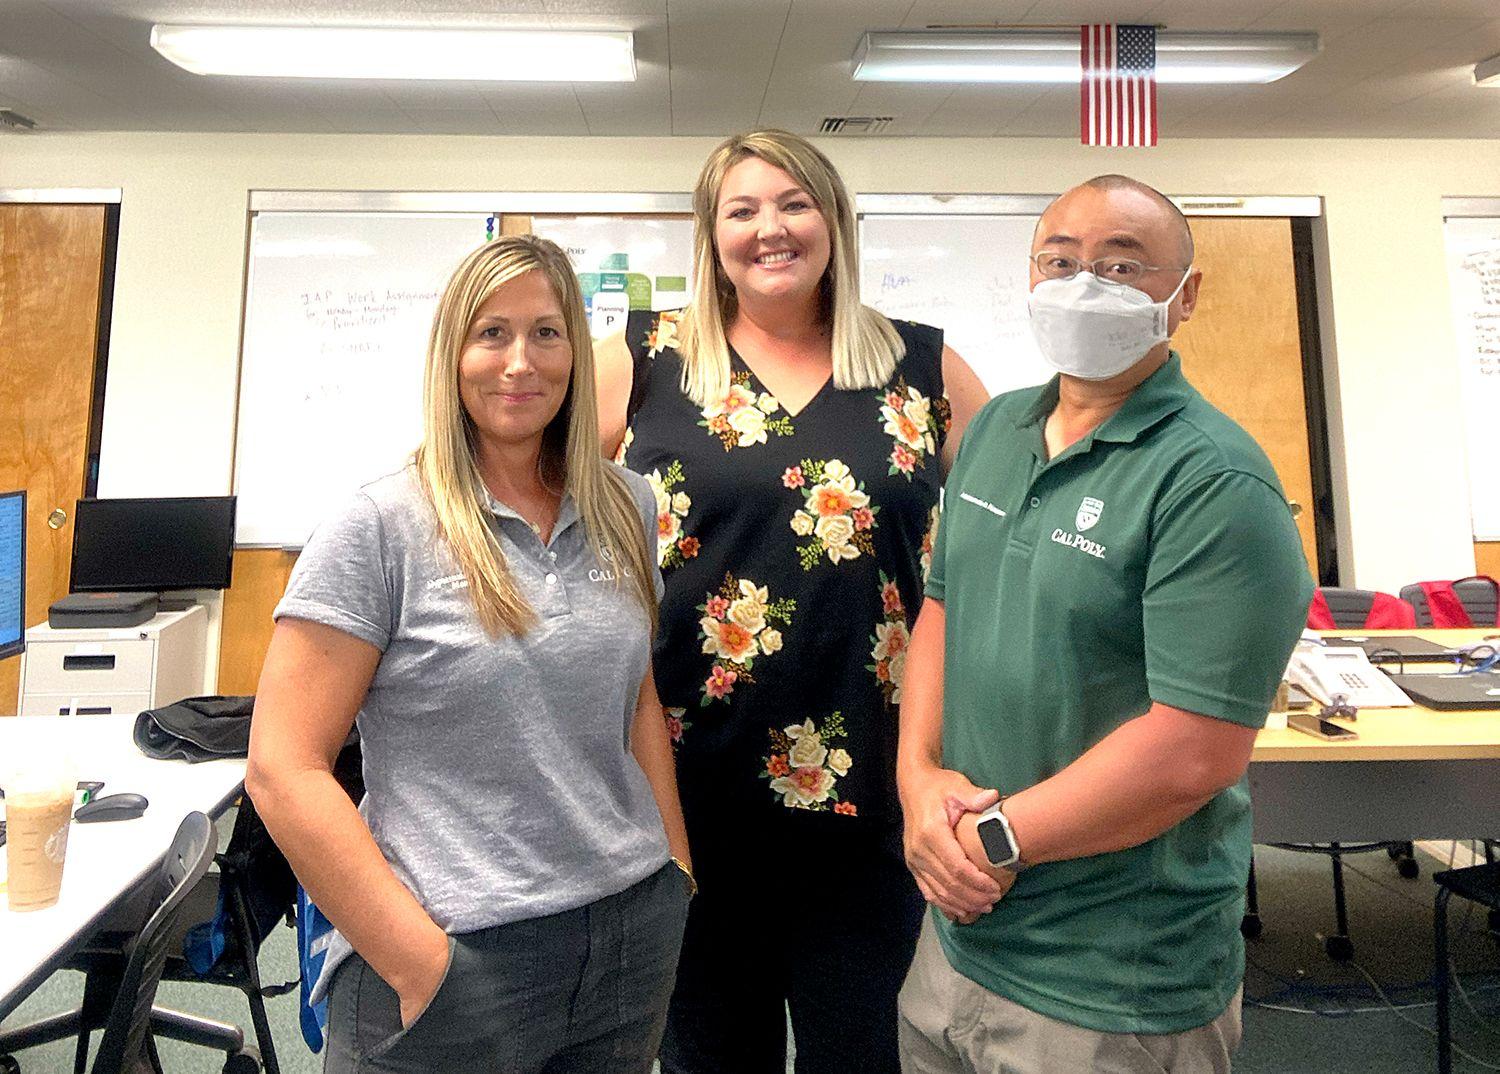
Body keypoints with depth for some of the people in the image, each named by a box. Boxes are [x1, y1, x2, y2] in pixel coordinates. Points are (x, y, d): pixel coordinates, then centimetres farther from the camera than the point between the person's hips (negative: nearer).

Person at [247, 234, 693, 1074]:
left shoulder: (627, 509, 3)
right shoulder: (381, 526, -11)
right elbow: (284, 769, -12)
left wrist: (678, 871, 7)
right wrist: (417, 961, -14)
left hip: (634, 933, 5)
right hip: (459, 956, -4)